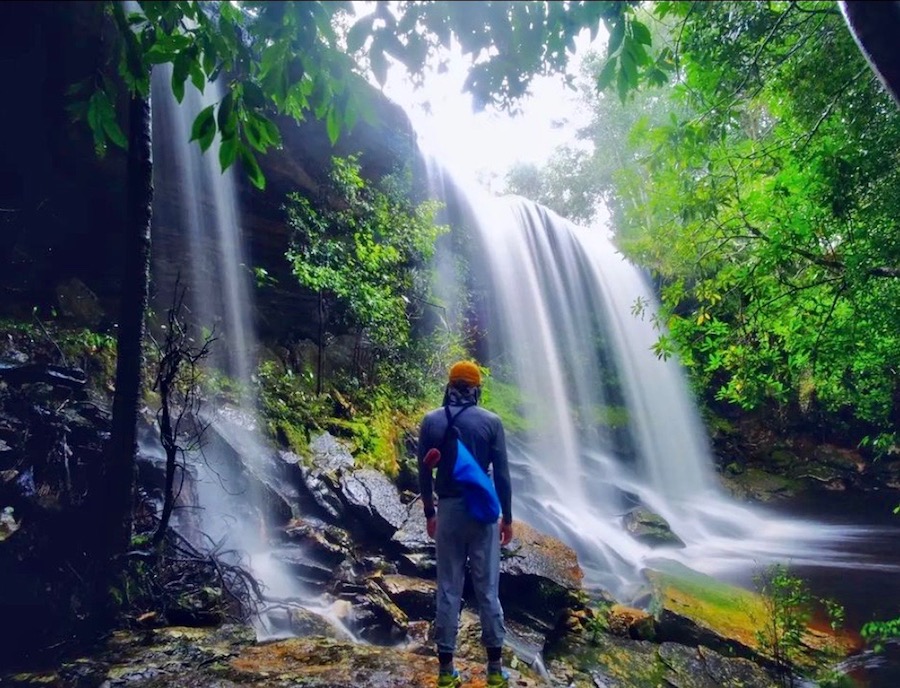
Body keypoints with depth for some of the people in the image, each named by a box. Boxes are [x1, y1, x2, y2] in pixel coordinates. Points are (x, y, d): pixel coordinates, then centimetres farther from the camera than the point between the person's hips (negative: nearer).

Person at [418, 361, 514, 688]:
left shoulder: (431, 421, 0)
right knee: (488, 590, 8)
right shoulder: (491, 421, -5)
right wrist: (507, 517, 4)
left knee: (448, 591, 9)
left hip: (448, 510, 1)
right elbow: (502, 474, -5)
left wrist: (429, 513, 14)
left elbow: (423, 473, 3)